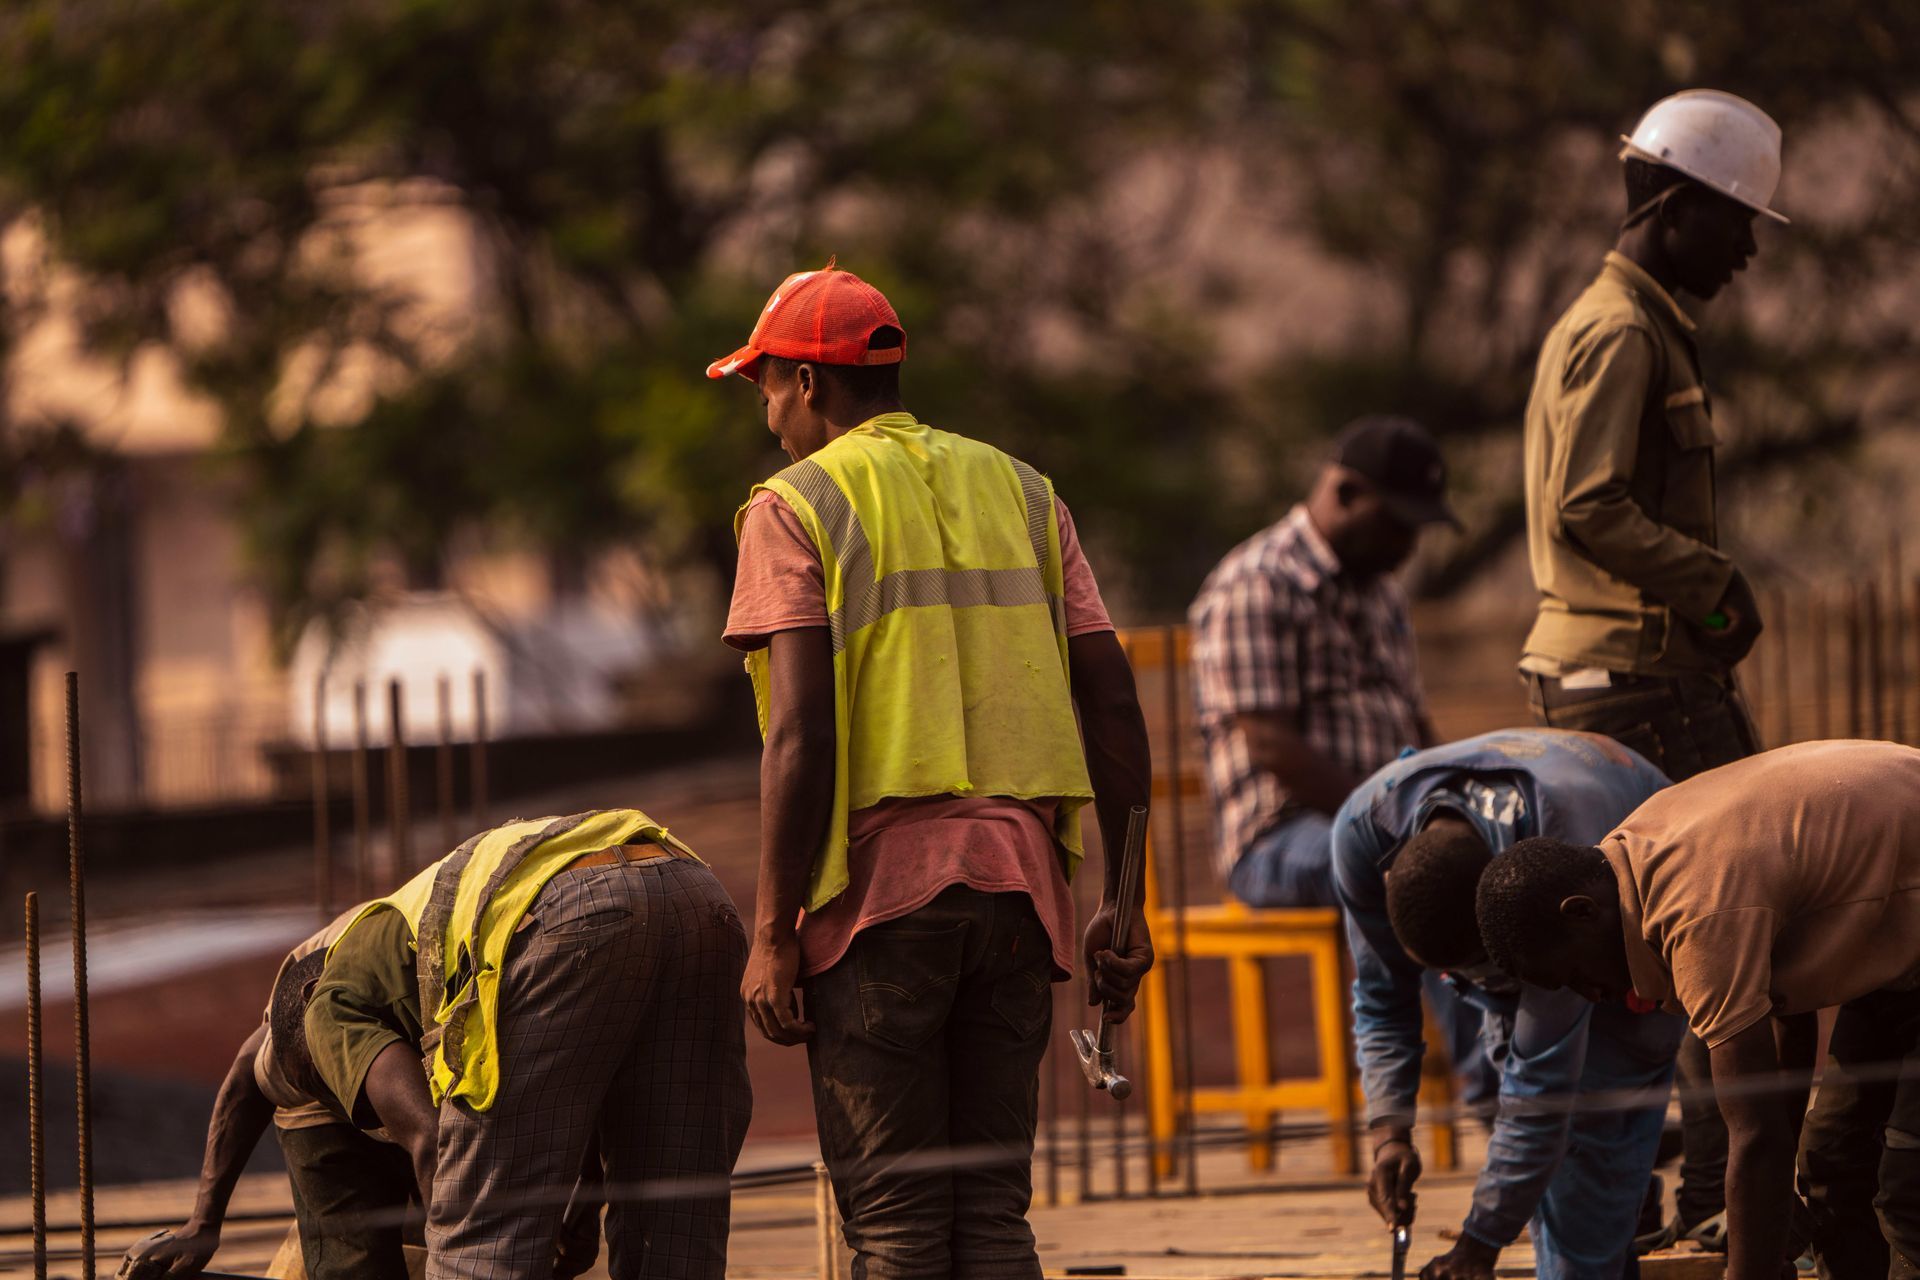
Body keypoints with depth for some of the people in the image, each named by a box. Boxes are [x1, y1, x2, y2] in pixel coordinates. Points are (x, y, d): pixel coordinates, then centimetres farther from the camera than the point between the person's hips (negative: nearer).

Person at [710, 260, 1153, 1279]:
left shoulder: (796, 510, -1)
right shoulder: (1020, 493, 16)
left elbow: (802, 734, -11)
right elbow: (1112, 703, 10)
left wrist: (774, 932, -9)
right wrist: (1121, 905, 12)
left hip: (880, 885, -5)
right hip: (1019, 880, 5)